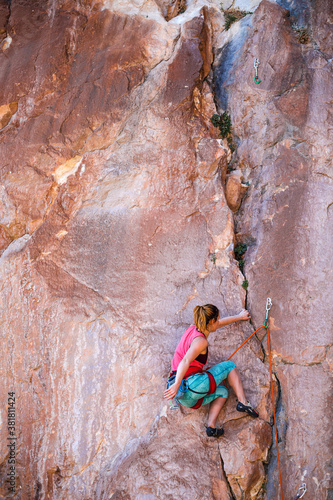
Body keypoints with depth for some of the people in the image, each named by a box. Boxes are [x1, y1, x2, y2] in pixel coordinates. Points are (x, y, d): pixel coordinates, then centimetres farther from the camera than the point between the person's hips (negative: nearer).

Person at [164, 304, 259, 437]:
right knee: (229, 365, 10)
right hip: (194, 385, -9)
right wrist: (177, 384, -39)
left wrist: (239, 317, 43)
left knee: (222, 392, 30)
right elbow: (185, 361, -30)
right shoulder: (200, 341, -13)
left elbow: (220, 323, 30)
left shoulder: (193, 329, 14)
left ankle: (211, 426, 12)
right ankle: (243, 402, 7)